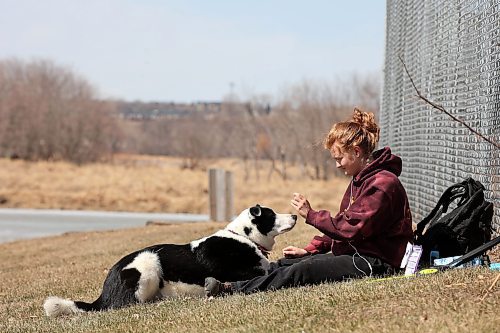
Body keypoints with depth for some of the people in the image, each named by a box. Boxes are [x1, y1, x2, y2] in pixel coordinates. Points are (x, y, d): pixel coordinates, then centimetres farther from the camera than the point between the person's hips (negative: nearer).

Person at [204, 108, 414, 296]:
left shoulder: (382, 184, -16)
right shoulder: (360, 179, 19)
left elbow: (351, 229, -23)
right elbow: (343, 224, 21)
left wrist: (311, 215, -16)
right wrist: (309, 250, 11)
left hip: (374, 263, -11)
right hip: (356, 255, 11)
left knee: (302, 270, -25)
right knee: (285, 263, -1)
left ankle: (231, 289, -29)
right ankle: (228, 285, -12)